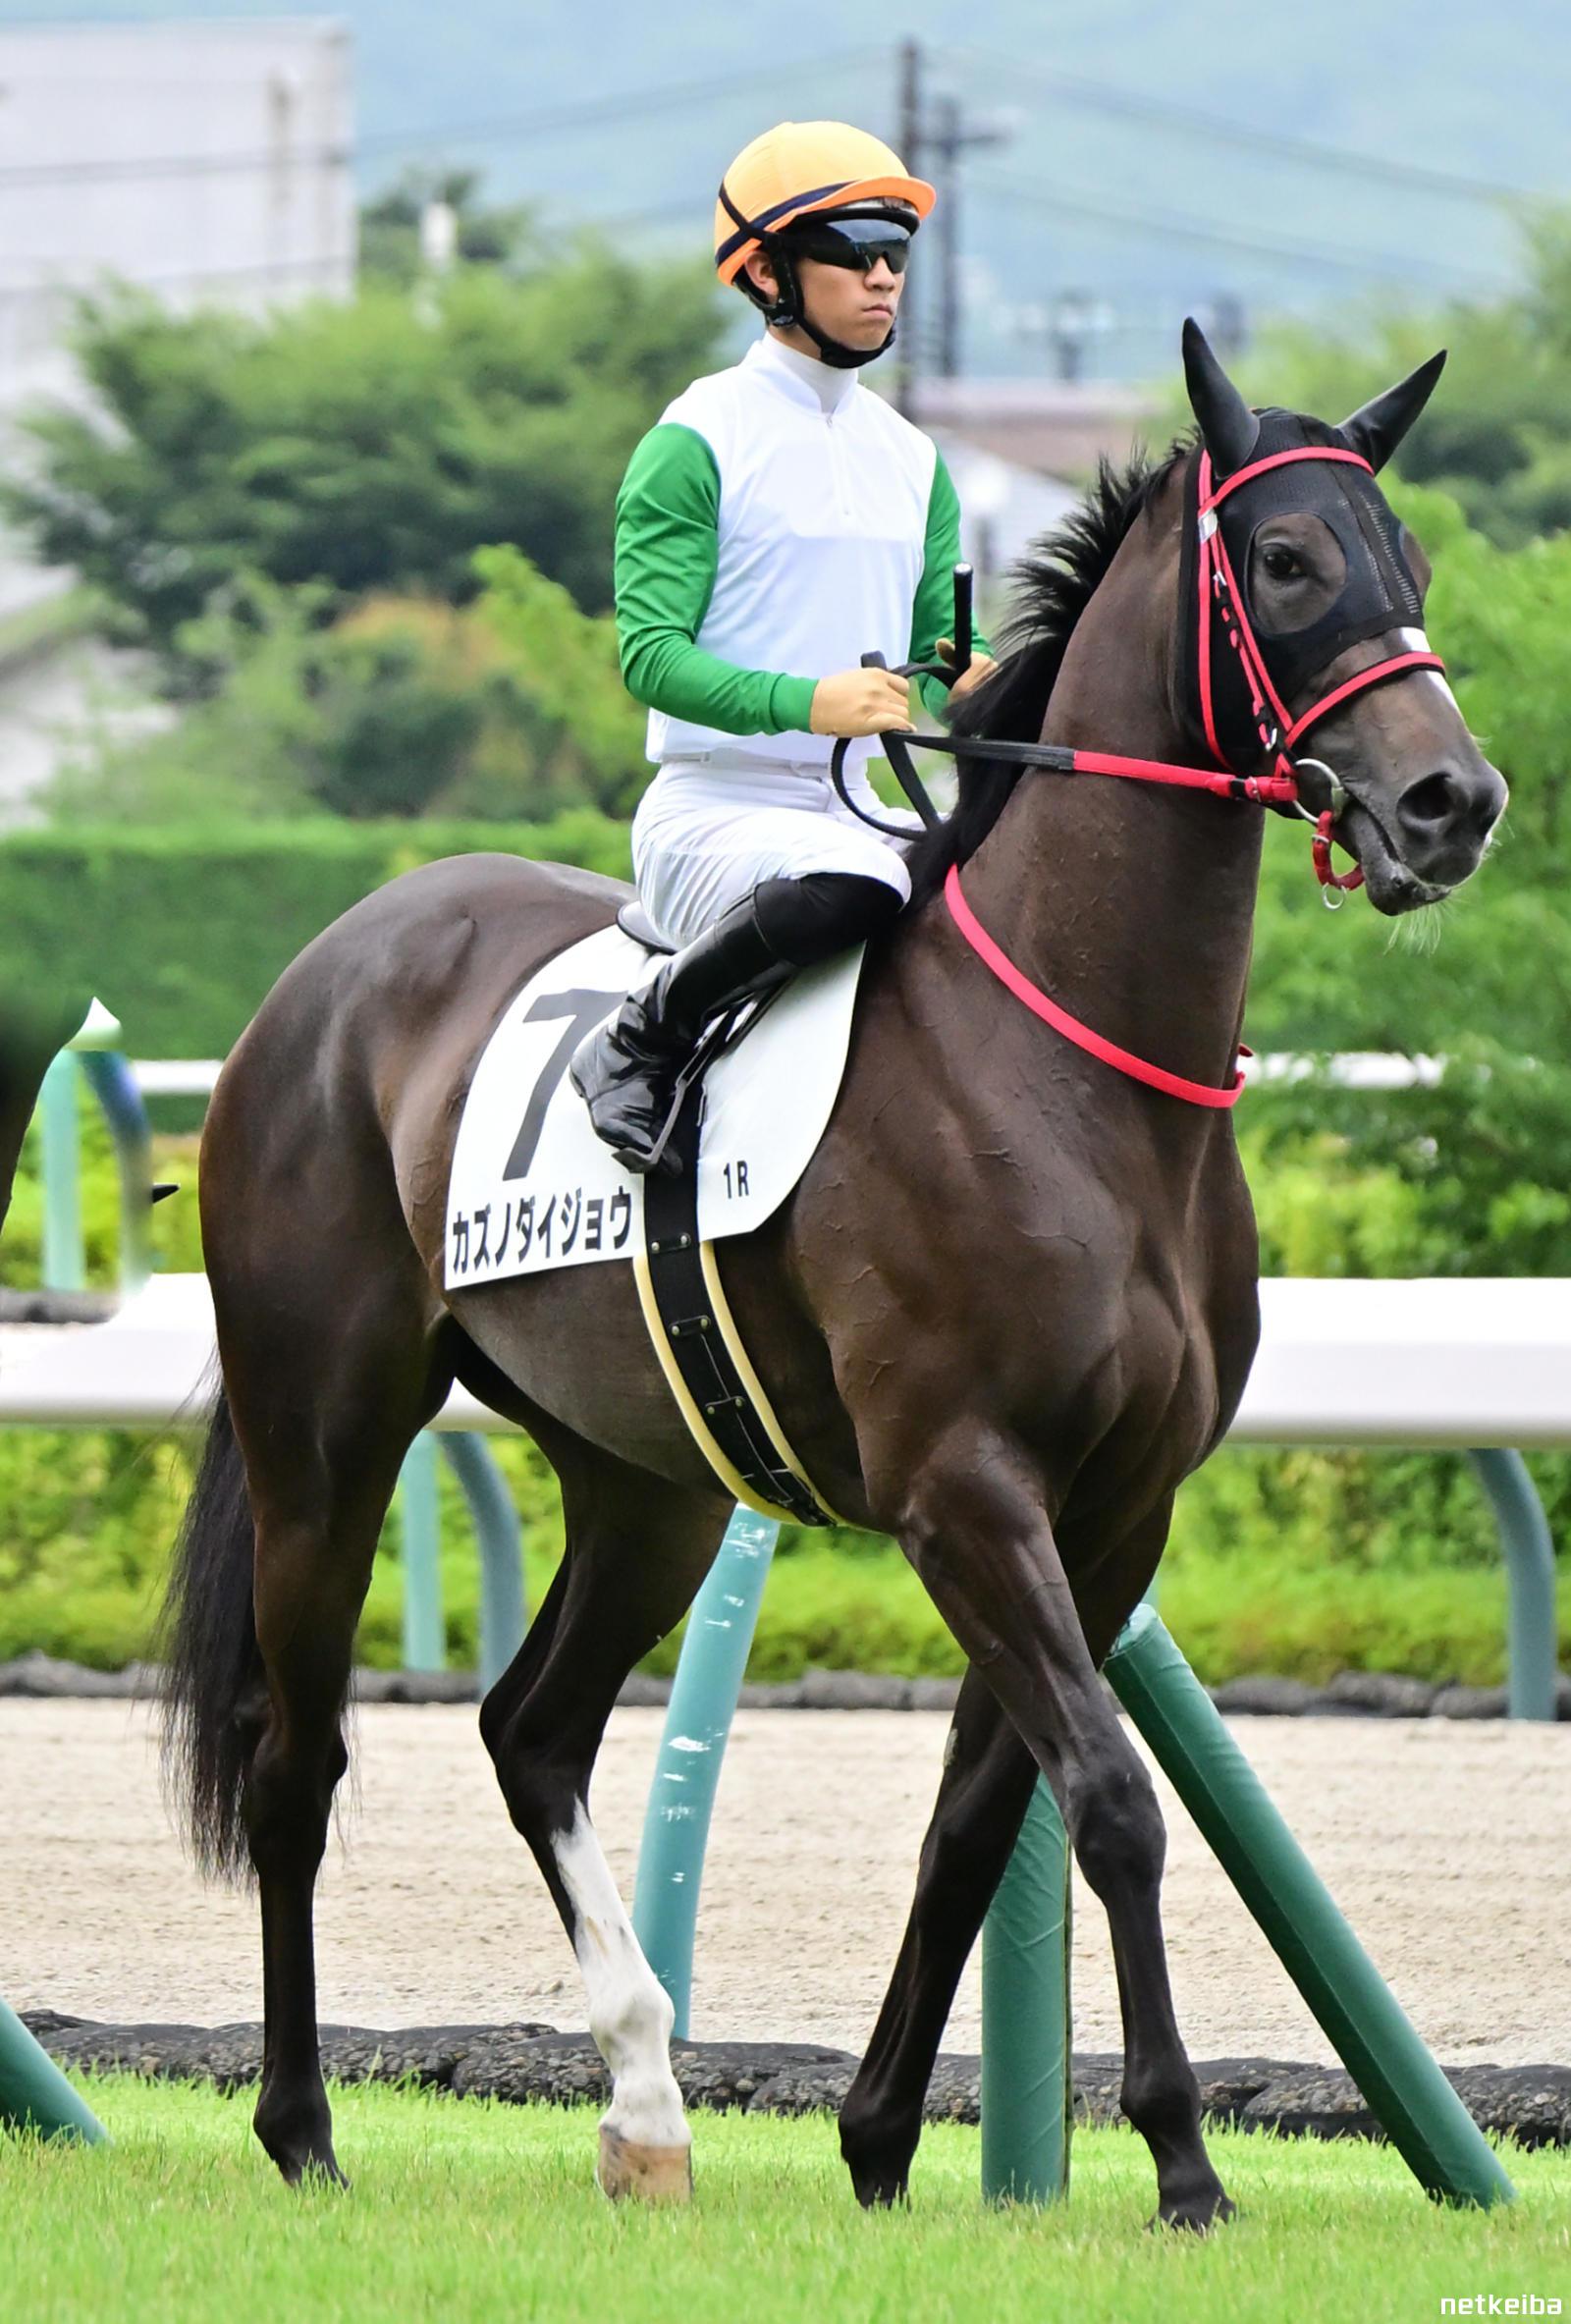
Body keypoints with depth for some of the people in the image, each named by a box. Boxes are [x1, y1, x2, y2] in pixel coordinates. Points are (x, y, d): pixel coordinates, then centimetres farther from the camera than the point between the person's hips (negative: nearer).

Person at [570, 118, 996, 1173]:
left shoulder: (910, 456, 16)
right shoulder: (699, 442, -6)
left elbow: (941, 645, 15)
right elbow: (652, 654, -14)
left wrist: (978, 684, -10)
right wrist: (806, 702, -29)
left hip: (852, 809, 7)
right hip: (712, 815, -7)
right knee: (856, 882, -38)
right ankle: (640, 1045, -17)